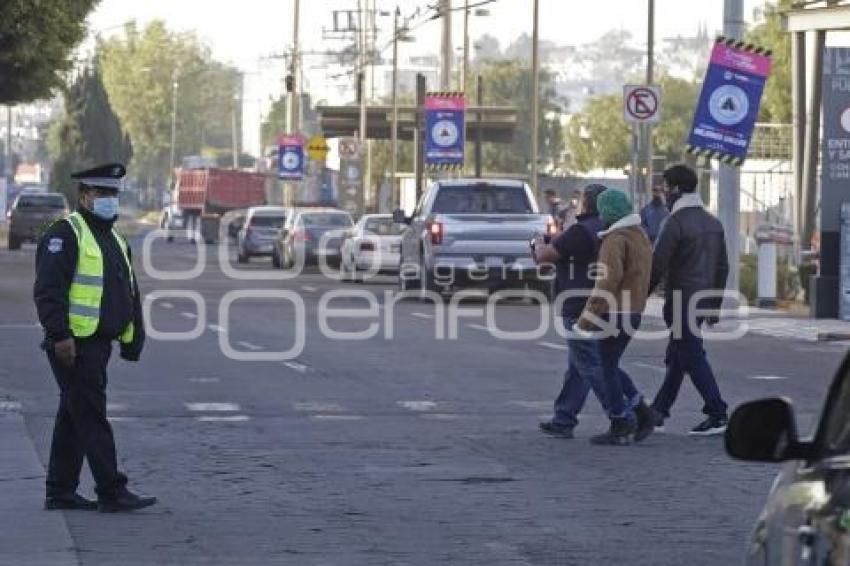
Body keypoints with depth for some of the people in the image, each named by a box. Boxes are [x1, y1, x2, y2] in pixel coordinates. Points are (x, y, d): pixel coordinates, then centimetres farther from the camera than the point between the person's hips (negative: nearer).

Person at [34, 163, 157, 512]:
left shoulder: (114, 239, 19)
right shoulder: (65, 234, -10)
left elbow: (130, 293, 24)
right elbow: (48, 289, -18)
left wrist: (134, 337, 18)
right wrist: (59, 335, -24)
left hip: (98, 344, 9)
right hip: (74, 345, -9)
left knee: (74, 418, 13)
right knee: (91, 417, -8)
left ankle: (60, 492, 18)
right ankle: (112, 492, -9)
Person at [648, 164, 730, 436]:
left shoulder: (676, 223, -14)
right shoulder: (713, 223, 11)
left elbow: (657, 266, -16)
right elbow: (722, 267, 15)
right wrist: (714, 305, 21)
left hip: (680, 301, -8)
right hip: (702, 300, 8)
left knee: (693, 358, -5)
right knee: (676, 357, 16)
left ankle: (717, 415, -8)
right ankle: (658, 412, 24)